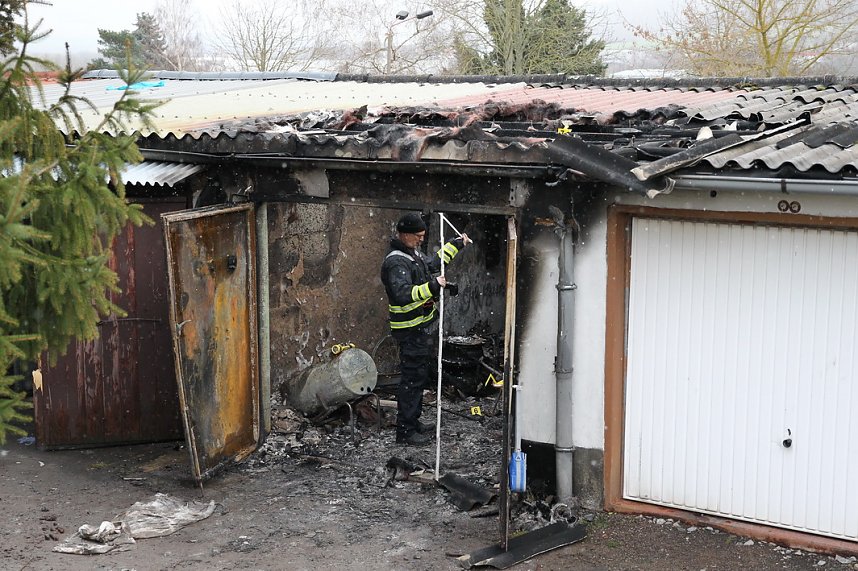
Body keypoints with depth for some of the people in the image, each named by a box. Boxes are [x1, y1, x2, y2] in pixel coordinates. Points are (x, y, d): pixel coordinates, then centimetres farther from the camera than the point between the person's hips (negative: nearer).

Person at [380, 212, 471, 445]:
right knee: (412, 377, -6)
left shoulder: (413, 253, 11)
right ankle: (405, 431, 0)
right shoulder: (396, 262, -22)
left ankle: (413, 421, 30)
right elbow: (403, 295, -34)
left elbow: (432, 263, 31)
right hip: (410, 329, -11)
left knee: (418, 375, 18)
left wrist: (457, 244, 34)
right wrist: (432, 286, -38)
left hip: (420, 326, 11)